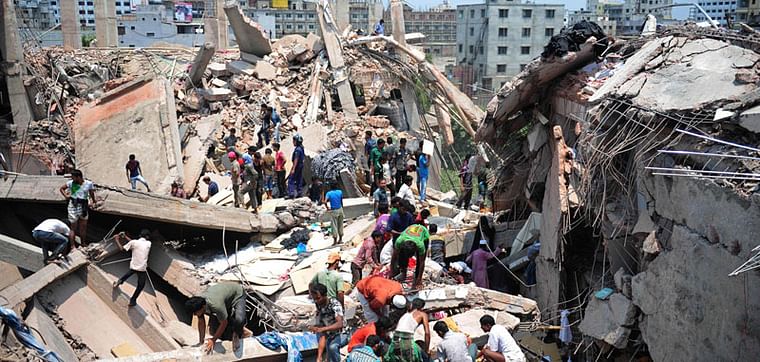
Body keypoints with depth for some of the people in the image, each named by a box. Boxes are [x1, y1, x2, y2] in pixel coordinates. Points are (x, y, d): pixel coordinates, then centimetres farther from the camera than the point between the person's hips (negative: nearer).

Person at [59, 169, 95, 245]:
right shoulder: (71, 183, -3)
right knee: (73, 227, 2)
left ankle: (83, 244, 23)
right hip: (73, 206, -1)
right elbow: (61, 189, 12)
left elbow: (92, 194, 10)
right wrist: (66, 196, -2)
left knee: (83, 227, 10)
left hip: (83, 207, 1)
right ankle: (72, 245, 8)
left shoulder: (89, 184, -4)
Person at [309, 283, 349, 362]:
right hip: (330, 335, 7)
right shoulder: (319, 310, -4)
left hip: (343, 333, -7)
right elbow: (322, 335, -7)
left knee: (332, 346, -30)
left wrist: (321, 329, -46)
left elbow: (340, 324, -34)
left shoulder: (334, 304, -19)